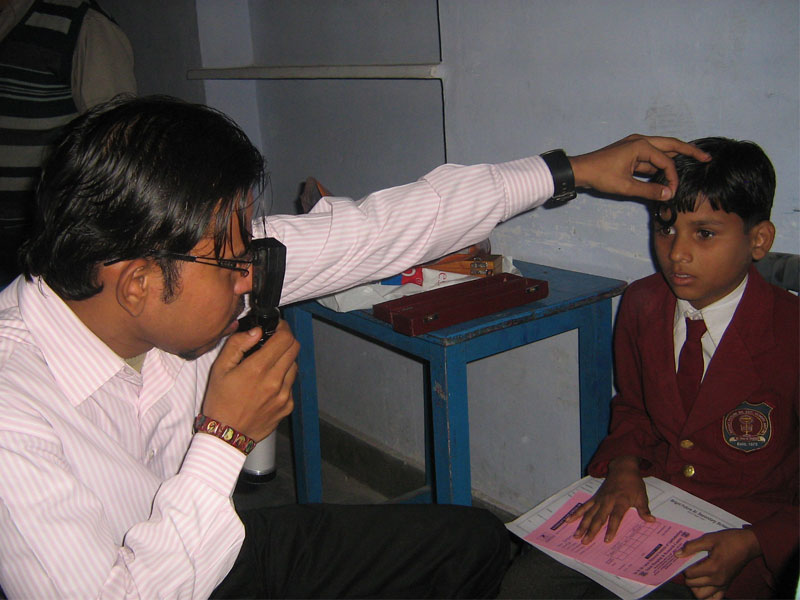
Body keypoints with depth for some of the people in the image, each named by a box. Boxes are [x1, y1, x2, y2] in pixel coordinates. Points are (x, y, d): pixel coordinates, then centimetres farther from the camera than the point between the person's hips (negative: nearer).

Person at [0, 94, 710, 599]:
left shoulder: (201, 254, -16)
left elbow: (381, 228, -10)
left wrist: (571, 169, -5)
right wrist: (225, 438, -31)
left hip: (216, 542, 6)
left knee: (474, 541, 6)